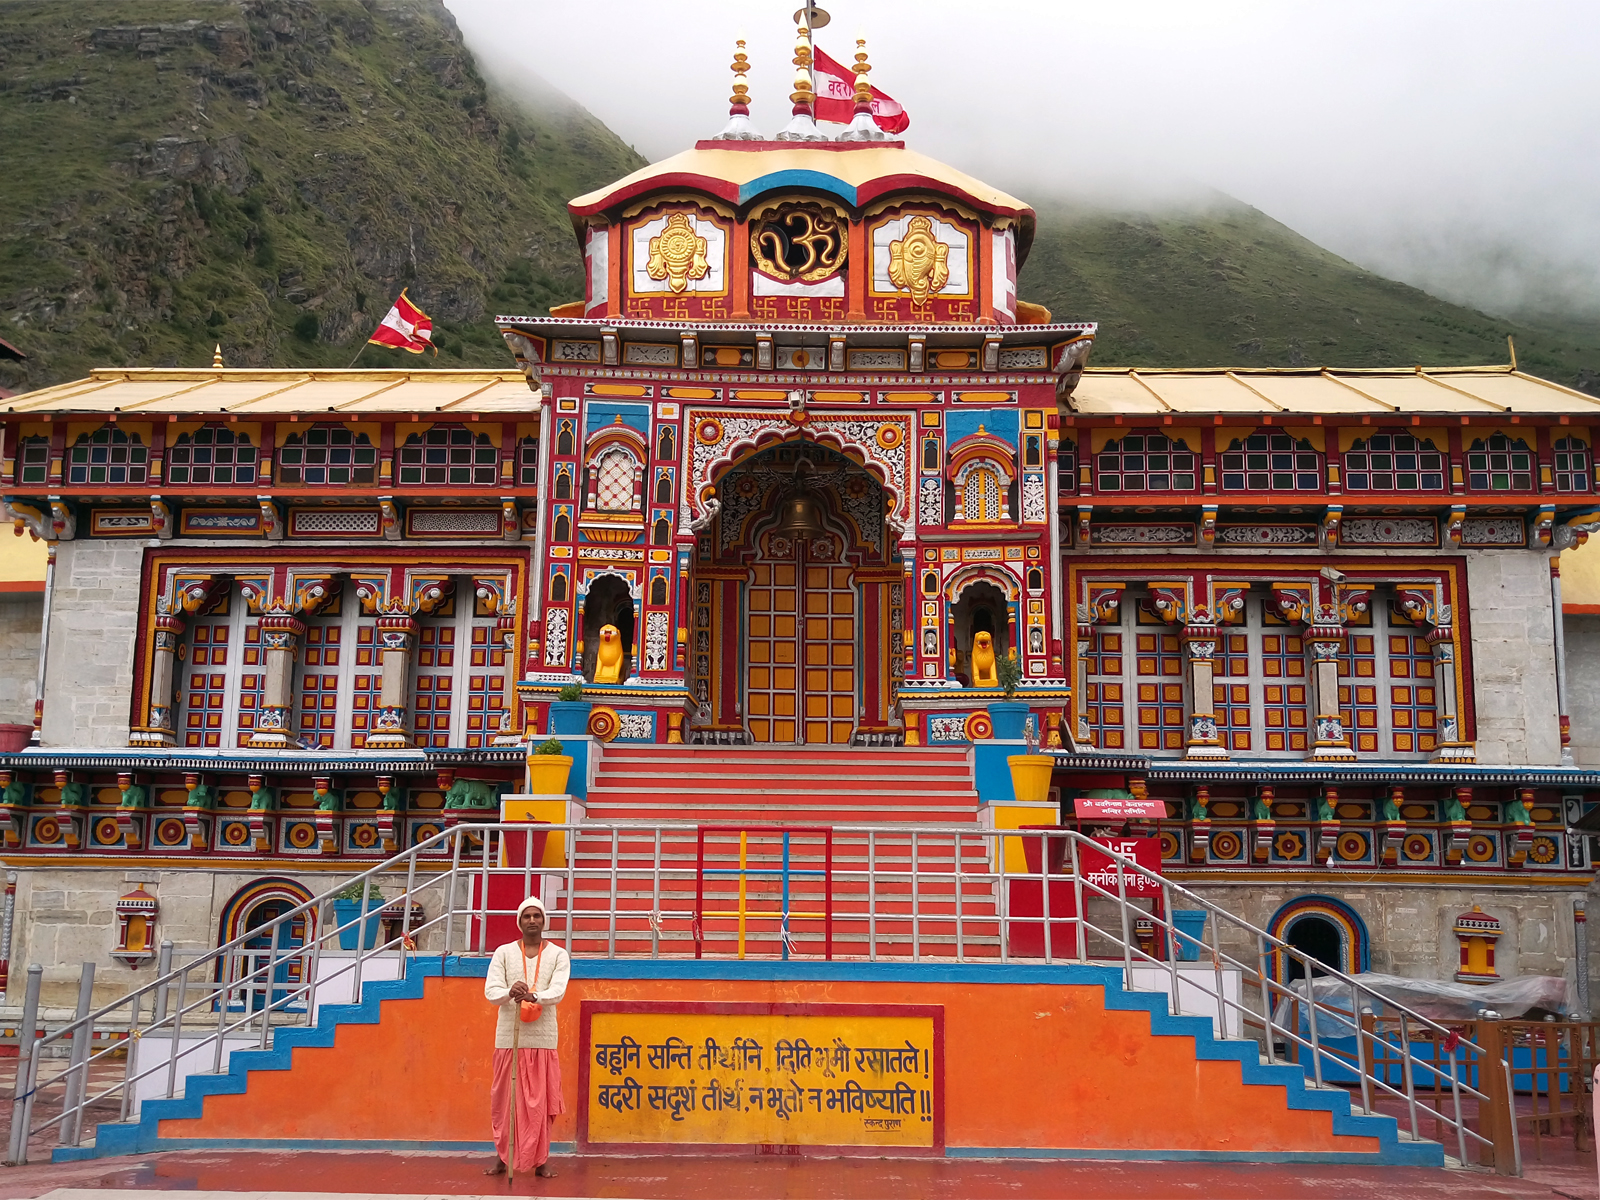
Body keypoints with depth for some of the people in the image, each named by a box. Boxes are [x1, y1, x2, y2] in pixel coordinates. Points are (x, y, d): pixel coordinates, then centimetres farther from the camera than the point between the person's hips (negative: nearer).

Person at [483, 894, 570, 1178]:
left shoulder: (558, 955, 4)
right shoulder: (503, 953, 6)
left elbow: (558, 992, -10)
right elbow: (491, 990, -5)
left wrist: (534, 996, -30)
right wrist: (510, 992, -27)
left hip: (542, 1037, -1)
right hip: (508, 1036, 1)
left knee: (541, 1101, 1)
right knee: (504, 1099, 5)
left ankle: (541, 1160, 9)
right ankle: (502, 1156, 18)